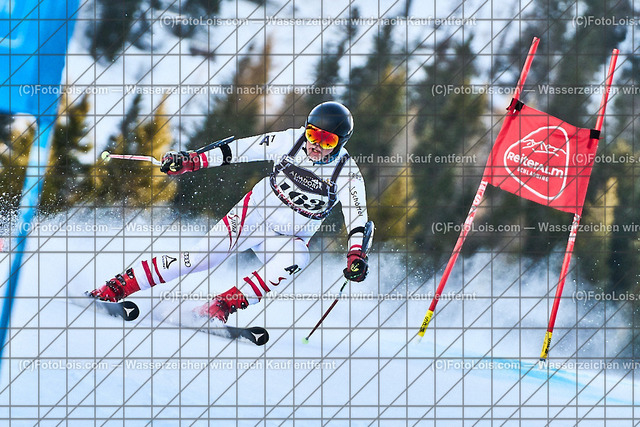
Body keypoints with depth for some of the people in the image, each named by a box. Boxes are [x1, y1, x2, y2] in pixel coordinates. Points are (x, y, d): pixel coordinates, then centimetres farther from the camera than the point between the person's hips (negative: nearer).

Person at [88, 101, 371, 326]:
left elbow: (357, 217, -19)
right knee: (202, 256, -13)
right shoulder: (291, 142, -11)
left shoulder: (347, 174, -15)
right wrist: (191, 161, -9)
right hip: (252, 213, 0)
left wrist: (356, 256, -37)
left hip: (288, 237, 0)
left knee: (296, 259, -35)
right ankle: (117, 287, -4)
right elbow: (246, 149, -5)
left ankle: (219, 307, -31)